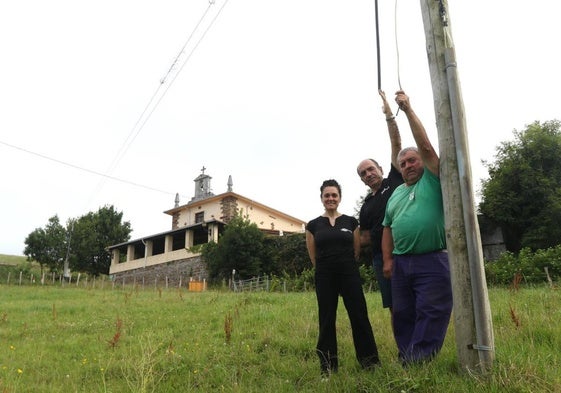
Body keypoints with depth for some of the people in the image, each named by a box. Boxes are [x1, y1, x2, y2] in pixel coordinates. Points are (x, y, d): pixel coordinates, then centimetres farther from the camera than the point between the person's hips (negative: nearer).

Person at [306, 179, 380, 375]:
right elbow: (313, 256, 7)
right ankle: (328, 365, 15)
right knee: (327, 320, 5)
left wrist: (345, 265, 10)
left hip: (350, 274, 0)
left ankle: (370, 360, 14)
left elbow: (357, 251, 9)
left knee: (359, 316, 0)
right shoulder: (313, 225, 3)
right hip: (325, 277, 0)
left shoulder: (351, 222, 5)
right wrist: (328, 267, 9)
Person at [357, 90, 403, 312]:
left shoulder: (395, 179, 7)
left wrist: (389, 115, -5)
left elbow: (396, 145, 0)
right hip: (382, 257, 4)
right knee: (394, 307, 7)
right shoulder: (366, 206, 16)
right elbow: (366, 238, 17)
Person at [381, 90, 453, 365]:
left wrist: (408, 109, -7)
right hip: (401, 263, 6)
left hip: (433, 261, -6)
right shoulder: (396, 194, 19)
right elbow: (388, 229, 17)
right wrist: (388, 260, 6)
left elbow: (426, 146, -8)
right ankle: (406, 364, 20)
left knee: (430, 315, -5)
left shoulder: (432, 181, 3)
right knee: (403, 316, 10)